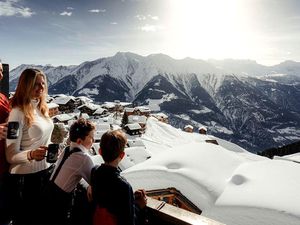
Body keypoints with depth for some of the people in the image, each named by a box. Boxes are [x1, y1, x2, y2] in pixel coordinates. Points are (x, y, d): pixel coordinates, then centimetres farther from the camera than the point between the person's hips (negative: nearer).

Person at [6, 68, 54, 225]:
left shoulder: (41, 107, 3)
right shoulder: (18, 112, -18)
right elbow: (11, 156, -18)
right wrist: (31, 155, -35)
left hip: (45, 170, 7)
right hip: (25, 176, -7)